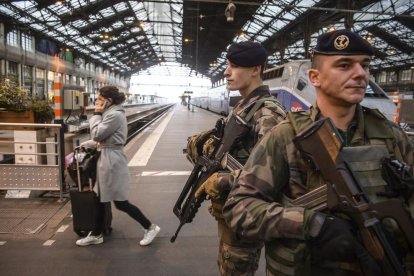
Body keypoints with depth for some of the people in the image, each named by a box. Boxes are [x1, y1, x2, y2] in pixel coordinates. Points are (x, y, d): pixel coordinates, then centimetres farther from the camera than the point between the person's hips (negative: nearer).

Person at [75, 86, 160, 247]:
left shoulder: (115, 115, -18)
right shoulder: (111, 113, 15)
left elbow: (97, 134, -18)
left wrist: (96, 114, -8)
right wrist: (89, 144, 14)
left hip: (112, 160, -10)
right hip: (107, 159, 10)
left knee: (120, 203, -1)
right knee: (100, 199, 17)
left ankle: (150, 227, 11)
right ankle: (96, 235, 32)